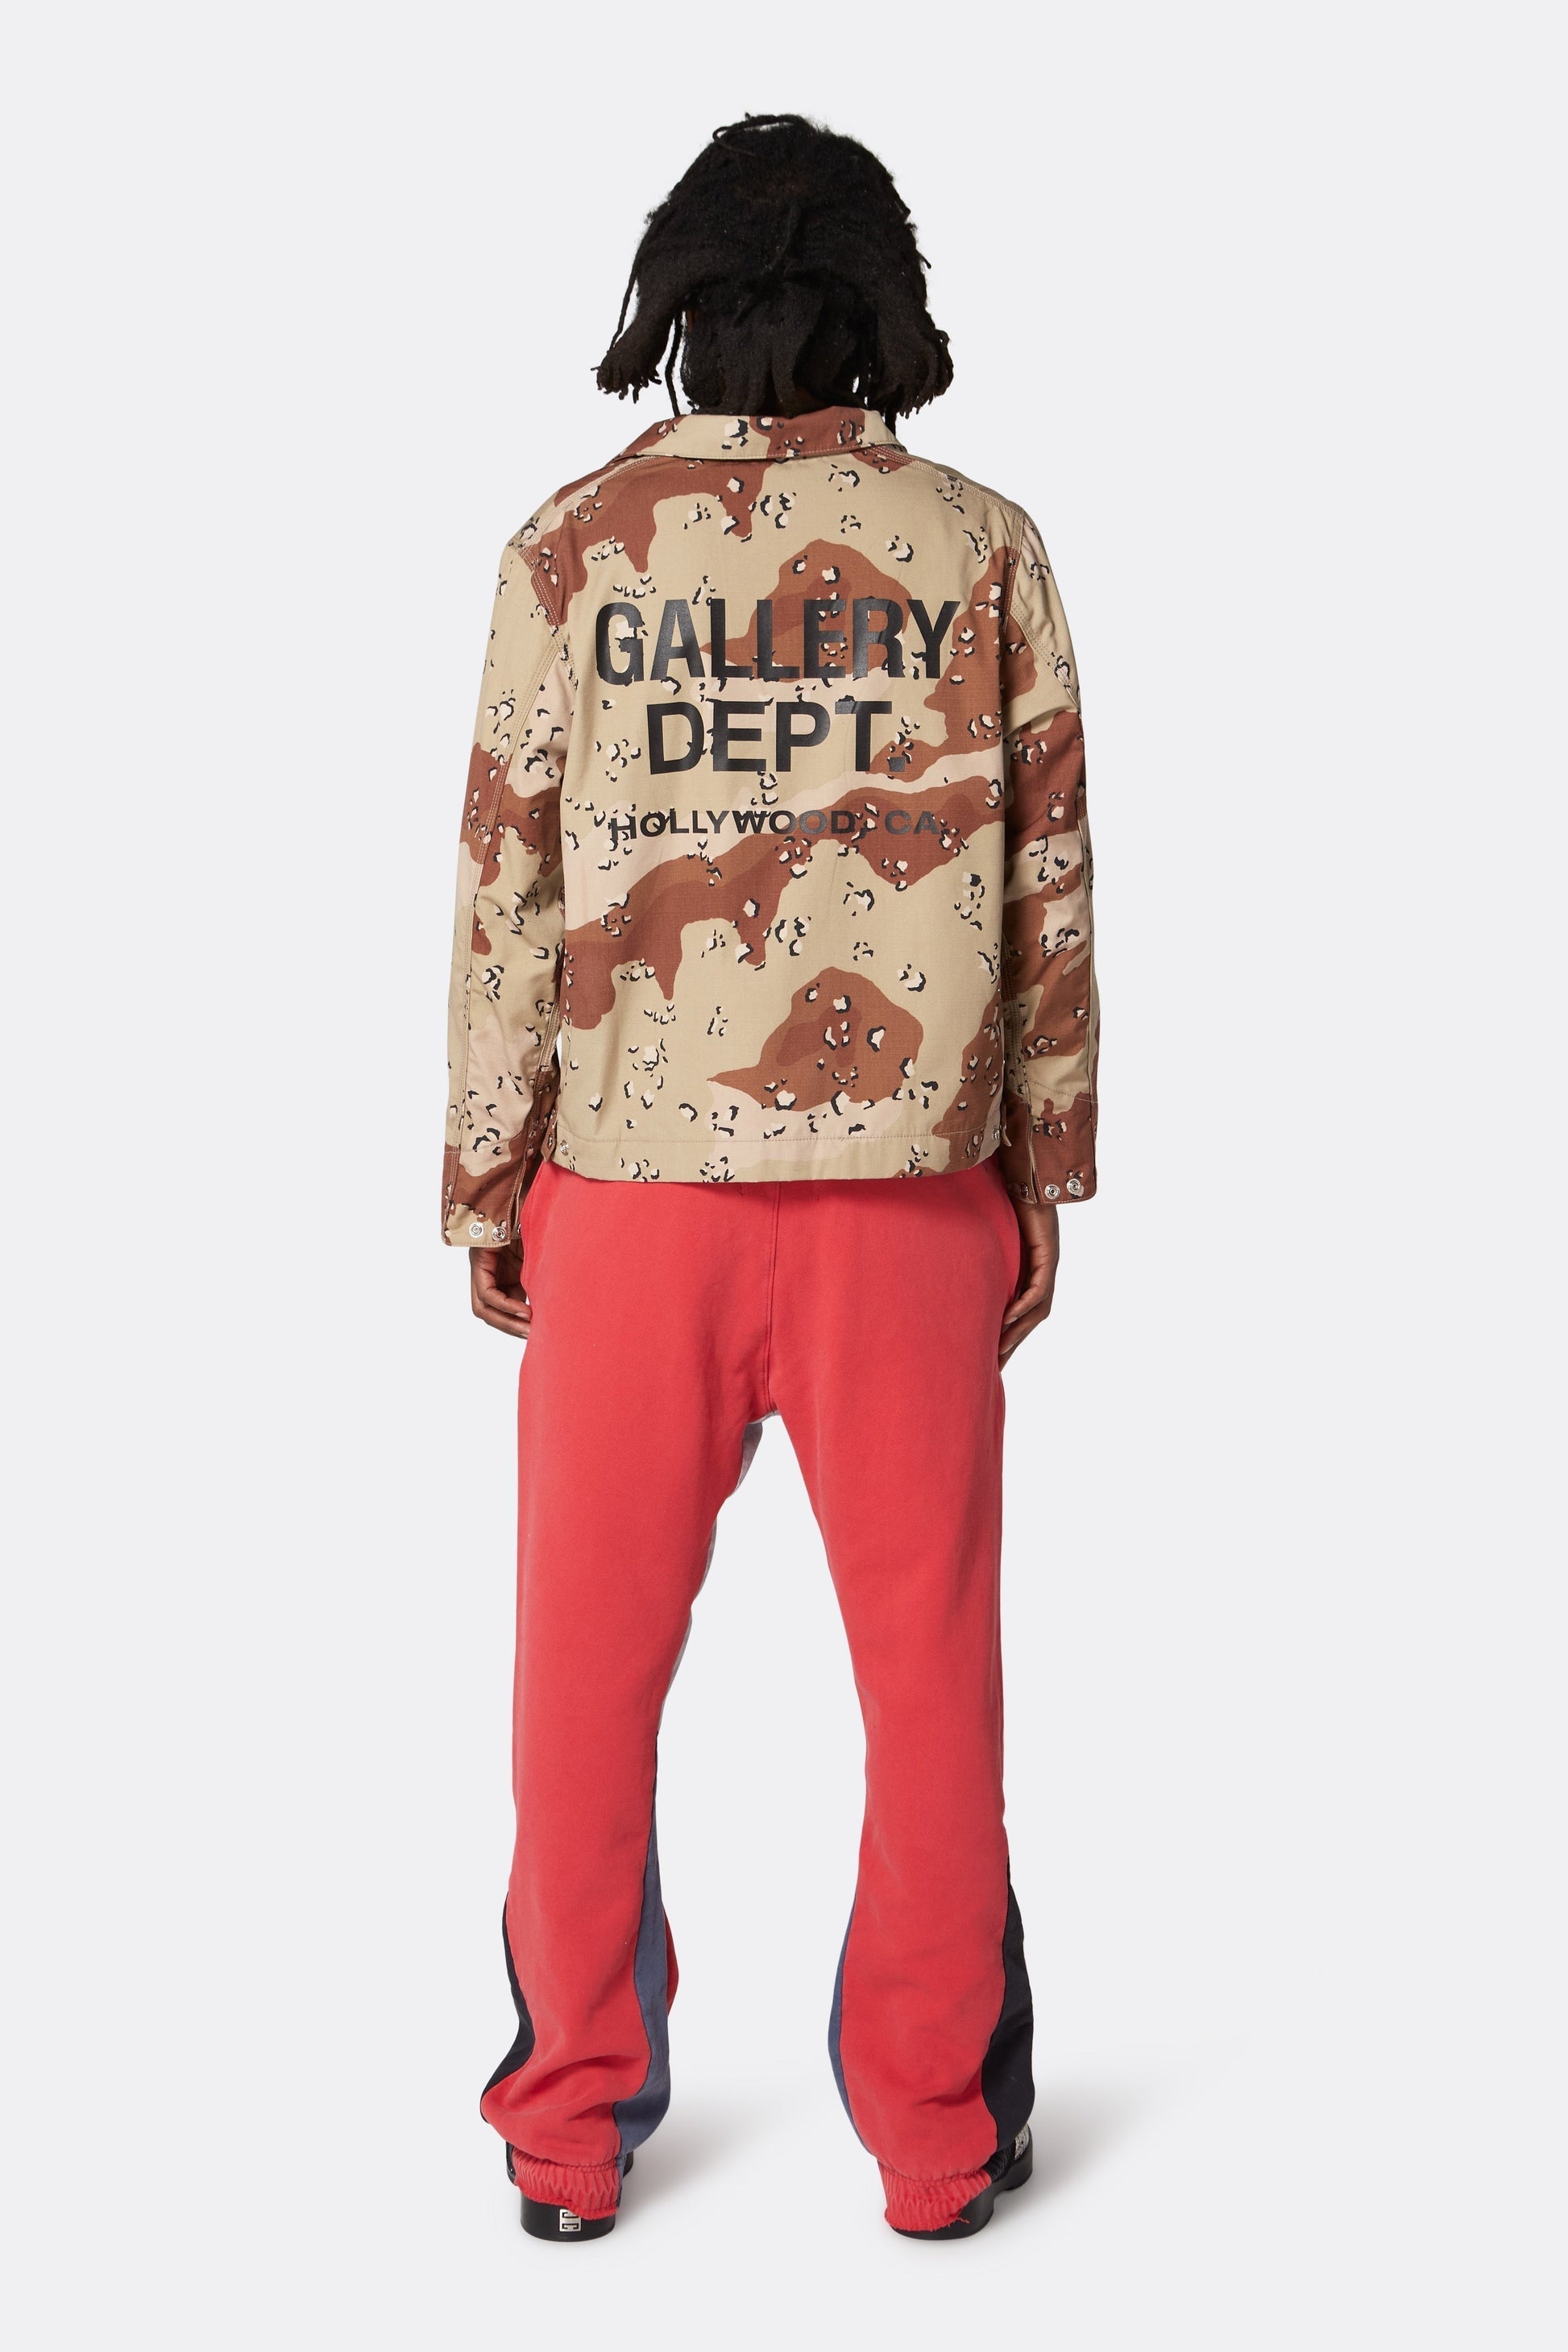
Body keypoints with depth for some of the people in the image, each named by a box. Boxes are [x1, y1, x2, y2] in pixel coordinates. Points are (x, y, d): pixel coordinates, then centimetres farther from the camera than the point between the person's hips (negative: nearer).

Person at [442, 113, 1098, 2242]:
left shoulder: (573, 548, -2)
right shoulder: (979, 550, -1)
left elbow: (507, 896, -1)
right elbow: (1050, 891, 1)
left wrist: (484, 1184, 8)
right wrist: (1045, 1178, 10)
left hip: (633, 1187, 0)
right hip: (907, 1189, 0)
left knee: (589, 1677, 12)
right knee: (930, 1670, 11)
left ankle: (573, 2139, 23)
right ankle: (937, 2138, 22)